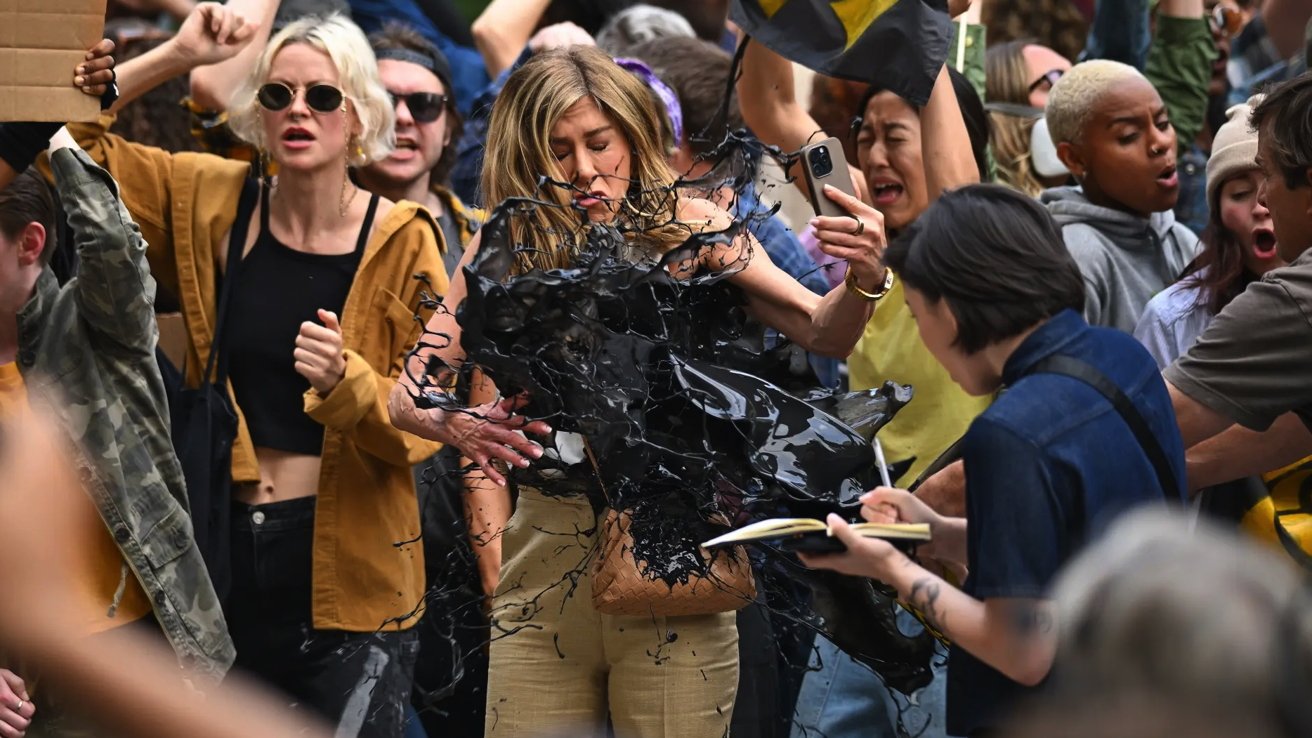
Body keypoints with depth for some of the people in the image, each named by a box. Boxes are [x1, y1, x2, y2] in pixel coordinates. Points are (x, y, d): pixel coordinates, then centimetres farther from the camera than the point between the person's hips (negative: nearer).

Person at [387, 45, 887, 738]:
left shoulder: (688, 228, -2)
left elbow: (823, 334, -8)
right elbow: (405, 396, -1)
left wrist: (862, 282, -30)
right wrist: (453, 422, -24)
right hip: (545, 567, 2)